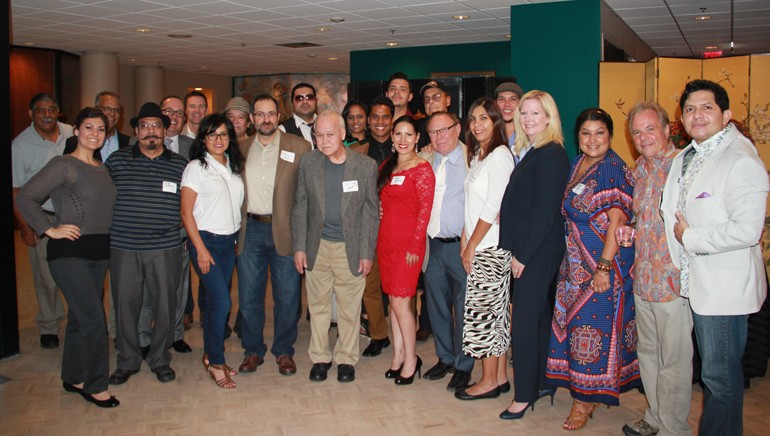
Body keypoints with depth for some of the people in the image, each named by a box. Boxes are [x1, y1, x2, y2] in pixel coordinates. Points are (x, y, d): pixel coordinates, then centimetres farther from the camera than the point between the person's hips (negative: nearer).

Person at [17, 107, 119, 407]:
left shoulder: (102, 169, 12)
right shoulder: (63, 165, -9)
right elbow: (25, 197, -15)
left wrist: (106, 238, 10)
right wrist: (50, 229, -15)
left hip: (99, 251, 7)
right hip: (69, 252, -7)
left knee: (80, 317, 15)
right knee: (94, 319, -8)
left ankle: (73, 378, 28)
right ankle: (95, 385, 5)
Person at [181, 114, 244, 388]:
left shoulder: (234, 167, 10)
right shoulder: (196, 168, -6)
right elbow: (186, 212, -9)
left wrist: (237, 238, 6)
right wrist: (201, 249, -13)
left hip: (230, 241, 5)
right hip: (205, 240, -5)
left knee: (216, 301, 11)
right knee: (222, 301, -11)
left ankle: (210, 355, 23)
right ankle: (216, 363, 2)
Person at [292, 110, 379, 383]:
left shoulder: (366, 166, -5)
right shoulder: (308, 162, 1)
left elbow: (371, 212, -1)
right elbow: (300, 206, 5)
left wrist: (367, 253, -4)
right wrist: (299, 247, 1)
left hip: (350, 248, -2)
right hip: (317, 247, 2)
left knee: (349, 307, 6)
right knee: (318, 305, 10)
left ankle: (346, 359, 23)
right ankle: (320, 358, 25)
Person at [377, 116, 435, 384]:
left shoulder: (422, 169, -8)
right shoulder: (386, 168, 14)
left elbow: (425, 210, -12)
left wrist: (414, 246, -15)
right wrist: (378, 238, 6)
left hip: (408, 243, -7)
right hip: (385, 240, 7)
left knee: (401, 302, -6)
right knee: (393, 300, 10)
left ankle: (411, 359, 9)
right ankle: (398, 355, 20)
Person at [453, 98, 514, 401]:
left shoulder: (499, 155, -12)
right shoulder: (477, 155, 15)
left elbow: (493, 206, -17)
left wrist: (472, 246, -12)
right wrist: (465, 241, 5)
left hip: (490, 246, -9)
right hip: (477, 245, 9)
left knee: (484, 309, -3)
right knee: (496, 310, 12)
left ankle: (489, 381, 8)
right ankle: (500, 377, 20)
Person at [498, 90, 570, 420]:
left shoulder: (552, 155, -14)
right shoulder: (526, 152, 14)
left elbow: (545, 211, -18)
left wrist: (523, 254, -16)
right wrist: (517, 251, 8)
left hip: (539, 252, -9)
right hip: (526, 250, 9)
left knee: (524, 322, -4)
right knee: (538, 318, 16)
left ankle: (525, 395, 7)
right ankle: (543, 383, 29)